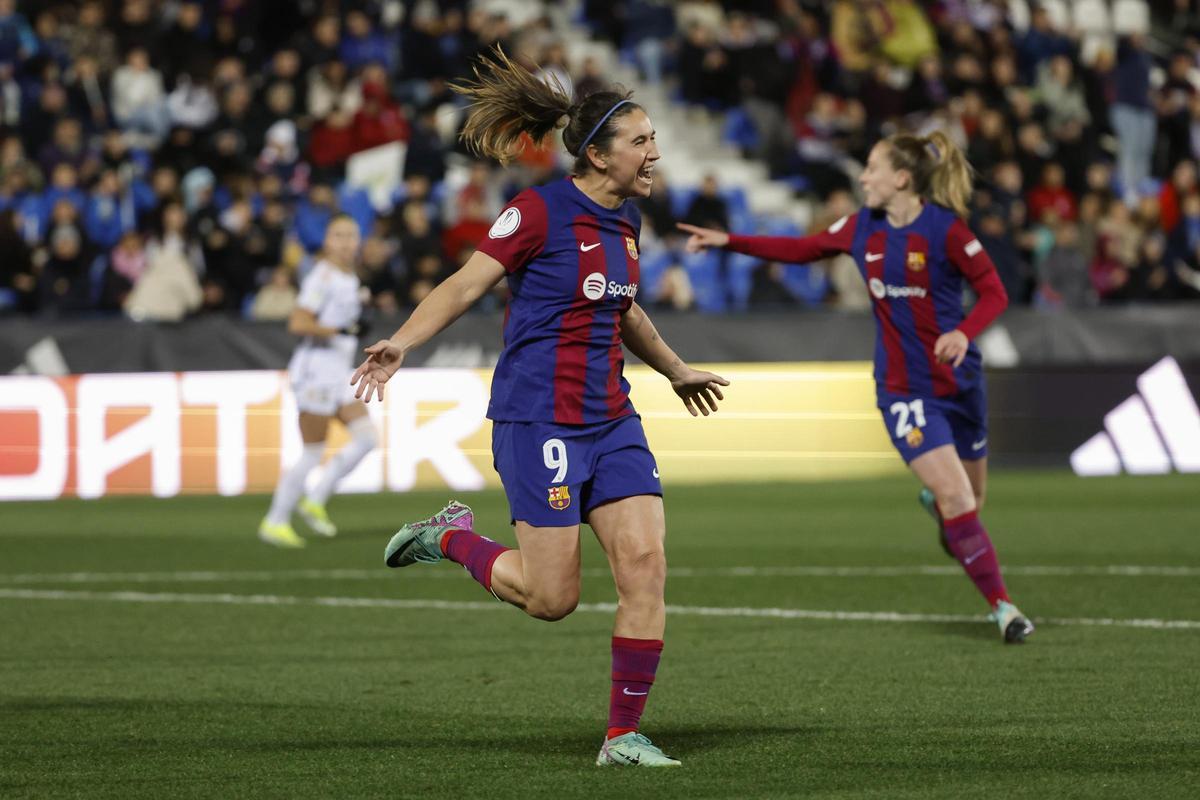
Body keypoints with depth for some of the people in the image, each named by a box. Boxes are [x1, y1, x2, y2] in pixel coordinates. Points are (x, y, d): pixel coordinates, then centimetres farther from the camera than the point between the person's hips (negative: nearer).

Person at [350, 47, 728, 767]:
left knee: (645, 562, -7)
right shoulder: (541, 211, -11)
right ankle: (453, 537, 22)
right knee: (552, 597, -6)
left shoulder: (626, 220, 12)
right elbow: (466, 284, -13)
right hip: (539, 417, -7)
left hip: (611, 419, 7)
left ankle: (624, 734, 1)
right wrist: (402, 344, -28)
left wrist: (676, 370, 43)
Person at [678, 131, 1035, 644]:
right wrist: (729, 242, 9)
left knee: (968, 498, 13)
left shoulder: (945, 229, -13)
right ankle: (1002, 607, -7)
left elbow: (994, 293, -12)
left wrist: (964, 333, -30)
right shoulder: (862, 227, 0)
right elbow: (802, 250, 14)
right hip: (903, 389, 1)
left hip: (958, 380, -1)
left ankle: (934, 501, 51)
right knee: (956, 498, -14)